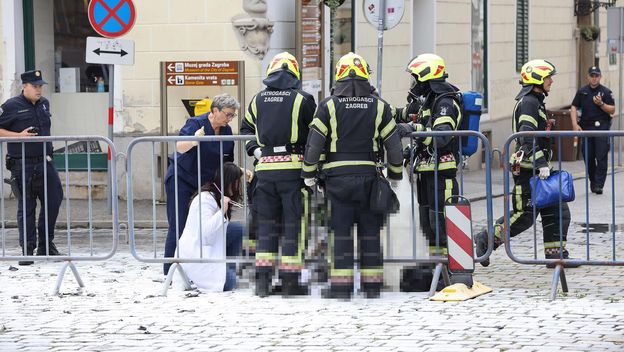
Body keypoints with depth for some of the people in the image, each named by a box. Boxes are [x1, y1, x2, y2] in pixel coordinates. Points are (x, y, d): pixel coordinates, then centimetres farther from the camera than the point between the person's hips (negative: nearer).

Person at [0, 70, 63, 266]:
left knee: (54, 199, 2)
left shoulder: (44, 104, 13)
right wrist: (19, 136, -15)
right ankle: (27, 250, 7)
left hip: (44, 162, 5)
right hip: (22, 166, -5)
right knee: (26, 207, 0)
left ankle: (45, 245, 16)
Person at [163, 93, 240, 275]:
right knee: (178, 227, -7)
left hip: (204, 183, 6)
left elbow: (227, 162, 14)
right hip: (180, 180, -6)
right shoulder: (196, 123, -18)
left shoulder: (226, 131, 2)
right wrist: (193, 141, -55)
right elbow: (179, 147, -35)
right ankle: (170, 273, -4)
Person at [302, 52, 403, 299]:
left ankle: (341, 286, -1)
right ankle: (372, 285, 10)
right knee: (370, 232, 8)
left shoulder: (329, 105, -3)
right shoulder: (379, 106, 3)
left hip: (337, 176, -2)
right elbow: (393, 143, 6)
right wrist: (395, 174, 18)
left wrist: (309, 173, 6)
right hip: (368, 175, 2)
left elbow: (314, 142, -4)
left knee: (340, 232, 2)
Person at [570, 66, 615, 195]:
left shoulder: (606, 92, 3)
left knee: (601, 157, -10)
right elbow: (574, 107, 8)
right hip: (586, 128, 3)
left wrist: (601, 104, -14)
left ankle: (598, 184, -10)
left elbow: (612, 110, 2)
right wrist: (575, 124, -3)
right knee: (588, 157, 7)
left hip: (602, 127, -3)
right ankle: (593, 181, 23)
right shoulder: (582, 92, 10)